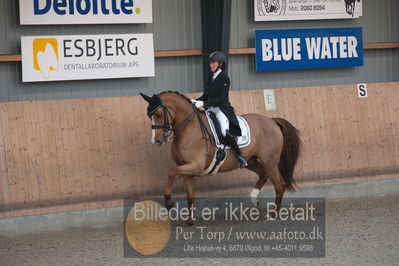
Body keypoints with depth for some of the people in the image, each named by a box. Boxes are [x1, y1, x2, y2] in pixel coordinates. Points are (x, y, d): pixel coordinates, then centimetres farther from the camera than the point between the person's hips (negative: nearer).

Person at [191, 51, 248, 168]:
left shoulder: (224, 78, -10)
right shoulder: (211, 78, 14)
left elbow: (220, 99, -17)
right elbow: (206, 95, 17)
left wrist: (203, 103, -24)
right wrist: (195, 101, -2)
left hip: (222, 109, -9)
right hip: (211, 109, 9)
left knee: (225, 131, -32)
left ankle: (240, 155, -20)